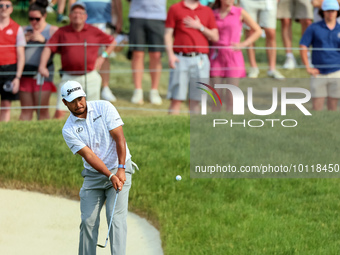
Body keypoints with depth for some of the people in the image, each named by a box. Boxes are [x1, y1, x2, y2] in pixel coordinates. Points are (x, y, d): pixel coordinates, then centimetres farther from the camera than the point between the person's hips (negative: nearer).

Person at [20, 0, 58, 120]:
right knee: (26, 110, 2)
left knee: (42, 110, -5)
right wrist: (24, 40, -2)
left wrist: (43, 40, -13)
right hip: (25, 73, 4)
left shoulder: (53, 30, 6)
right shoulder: (25, 30, 17)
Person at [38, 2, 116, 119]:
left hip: (90, 77, 1)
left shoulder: (94, 31, 7)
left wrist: (102, 57, 6)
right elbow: (48, 48, -1)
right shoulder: (62, 32, 5)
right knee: (60, 112, -9)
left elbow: (112, 42, 18)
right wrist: (42, 66, -16)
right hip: (69, 78, -1)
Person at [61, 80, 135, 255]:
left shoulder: (104, 108, -7)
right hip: (93, 175, 2)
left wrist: (121, 169, -22)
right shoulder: (68, 130, -5)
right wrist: (110, 176, -25)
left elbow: (119, 138, -12)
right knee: (88, 221, -2)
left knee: (116, 217, -14)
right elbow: (89, 155, -13)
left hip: (119, 170, -2)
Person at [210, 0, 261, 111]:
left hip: (233, 57, -2)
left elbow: (257, 31, 7)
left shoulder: (239, 13, 1)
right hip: (216, 58, 2)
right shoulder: (213, 14, 6)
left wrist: (243, 44, -3)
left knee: (230, 97, -6)